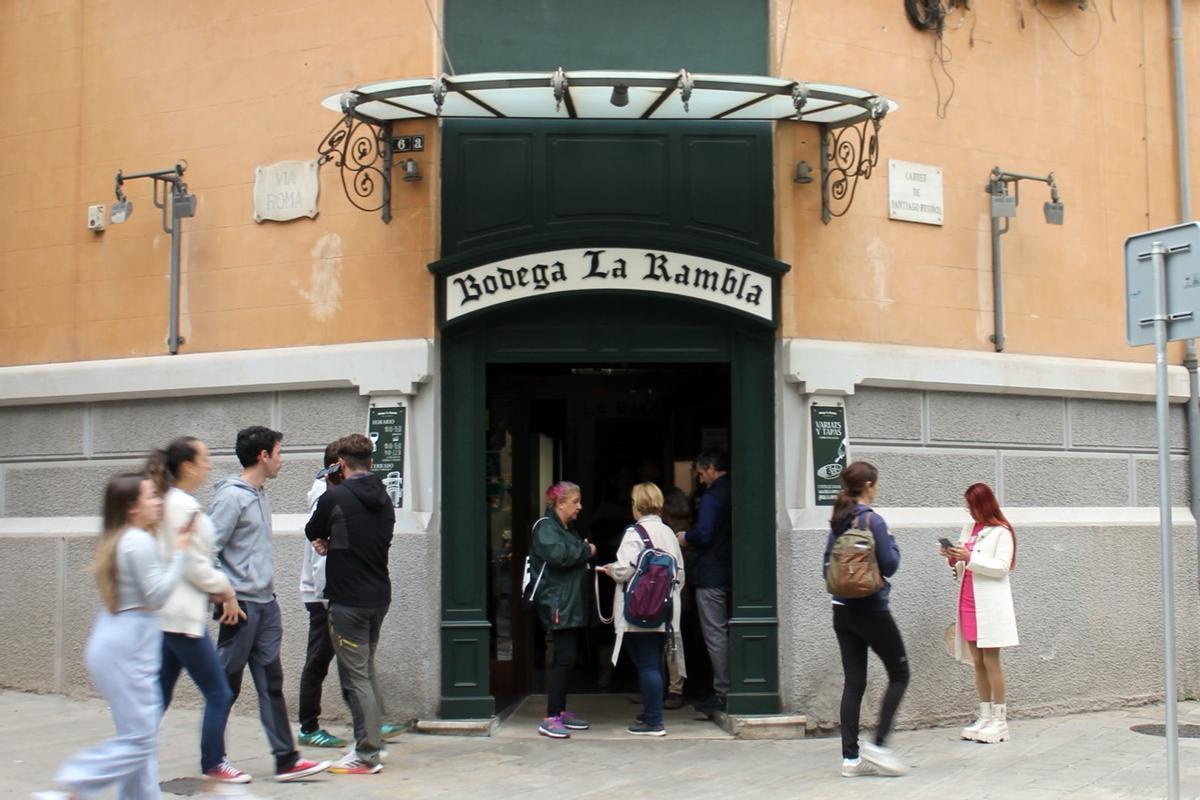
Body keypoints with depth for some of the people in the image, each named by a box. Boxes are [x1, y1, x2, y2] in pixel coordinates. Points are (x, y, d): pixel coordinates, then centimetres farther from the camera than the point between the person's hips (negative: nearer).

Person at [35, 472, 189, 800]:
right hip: (127, 646, -10)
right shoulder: (139, 541, -16)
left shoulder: (113, 539, 14)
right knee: (139, 739, -7)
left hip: (112, 638, 10)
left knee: (141, 735, 13)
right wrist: (179, 552, -9)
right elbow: (157, 595, -16)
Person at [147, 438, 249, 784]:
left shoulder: (170, 502, 14)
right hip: (183, 615, -10)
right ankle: (214, 764, 11)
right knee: (219, 694, 1)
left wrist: (215, 589, 11)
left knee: (160, 696, 12)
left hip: (168, 614, 10)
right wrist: (225, 590, -4)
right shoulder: (185, 506, -16)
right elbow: (193, 565, -17)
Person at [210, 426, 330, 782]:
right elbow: (208, 551, -16)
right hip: (241, 605, -8)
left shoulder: (260, 495, 15)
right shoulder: (231, 496, -12)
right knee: (226, 686, 2)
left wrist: (269, 589, 17)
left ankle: (286, 759, 5)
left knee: (271, 683, 5)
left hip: (265, 604, 8)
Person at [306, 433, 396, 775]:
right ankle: (371, 741, 23)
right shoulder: (384, 499, 7)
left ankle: (367, 754, -2)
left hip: (349, 600, -7)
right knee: (367, 670, 18)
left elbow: (312, 533, 1)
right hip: (379, 596, 7)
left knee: (355, 676, -3)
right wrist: (337, 543, 9)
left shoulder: (336, 497, -13)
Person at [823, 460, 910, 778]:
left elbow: (828, 564, 12)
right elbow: (890, 565, -12)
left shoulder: (838, 522, 8)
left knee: (853, 682, 8)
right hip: (871, 610, -7)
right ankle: (877, 743, -2)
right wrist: (891, 543, 3)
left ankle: (851, 757, 7)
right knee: (899, 674, 7)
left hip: (843, 611, 7)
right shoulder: (873, 520, -14)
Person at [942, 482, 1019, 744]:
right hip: (969, 602, 6)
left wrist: (970, 558, -19)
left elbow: (1001, 567, -12)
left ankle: (999, 721, 1)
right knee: (978, 662, 8)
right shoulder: (968, 529, 16)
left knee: (991, 661, -5)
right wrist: (954, 560, -1)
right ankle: (985, 718, 13)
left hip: (990, 604, -6)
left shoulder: (1001, 532, -4)